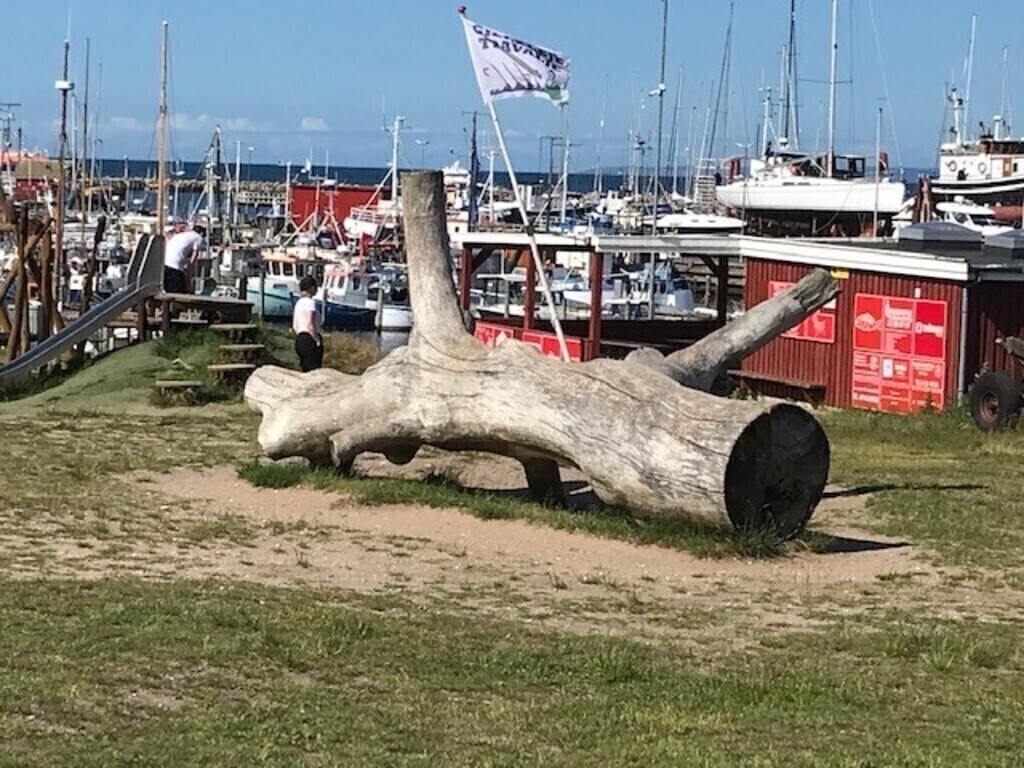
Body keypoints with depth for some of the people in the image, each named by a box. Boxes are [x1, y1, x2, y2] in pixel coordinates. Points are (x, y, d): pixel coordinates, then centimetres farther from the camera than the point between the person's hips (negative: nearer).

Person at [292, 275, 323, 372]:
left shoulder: (298, 303, 16)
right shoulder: (310, 302, -11)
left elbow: (295, 326, 18)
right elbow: (309, 325, -19)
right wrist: (318, 340, -14)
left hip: (299, 339, 9)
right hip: (310, 340, -9)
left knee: (306, 371, 10)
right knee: (314, 371, -11)